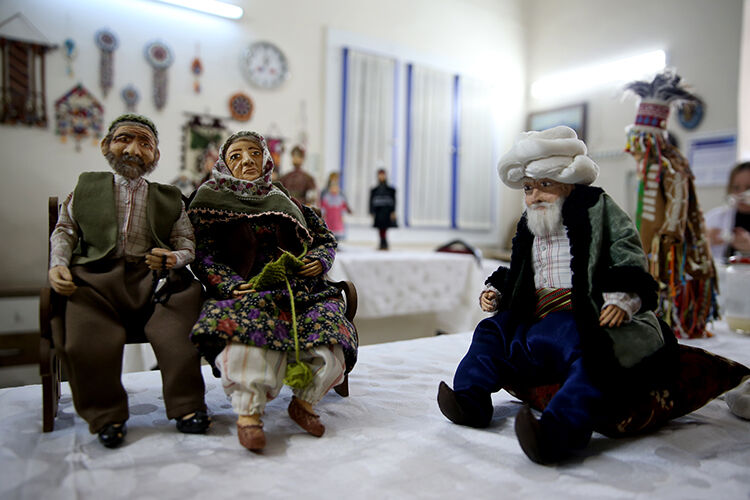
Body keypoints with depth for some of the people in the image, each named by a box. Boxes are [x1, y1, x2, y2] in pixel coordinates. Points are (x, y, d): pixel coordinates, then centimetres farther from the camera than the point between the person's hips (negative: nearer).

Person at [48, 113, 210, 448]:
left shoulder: (170, 198, 19)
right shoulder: (86, 188, 21)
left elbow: (186, 242, 12)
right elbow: (64, 230, 19)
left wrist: (174, 258, -11)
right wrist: (58, 264, 0)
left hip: (153, 276, 0)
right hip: (96, 275, 0)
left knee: (178, 333, -24)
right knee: (86, 341, -24)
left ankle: (186, 407, -6)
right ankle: (106, 415, -1)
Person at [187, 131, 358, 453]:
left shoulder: (287, 201, 23)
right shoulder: (212, 200, 15)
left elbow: (327, 239, 26)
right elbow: (202, 255, 3)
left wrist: (319, 261, 3)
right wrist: (232, 285, -13)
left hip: (300, 290, 3)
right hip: (247, 291, -2)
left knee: (330, 337, -25)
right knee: (244, 334, -38)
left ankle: (304, 403, -4)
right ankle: (248, 414, -21)